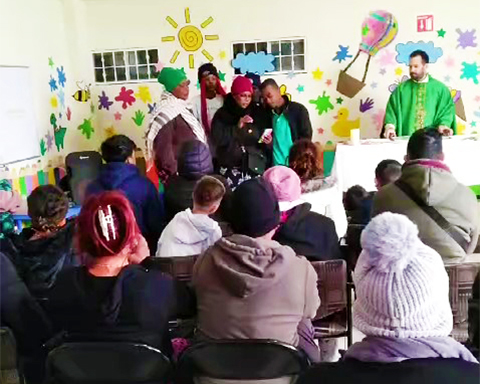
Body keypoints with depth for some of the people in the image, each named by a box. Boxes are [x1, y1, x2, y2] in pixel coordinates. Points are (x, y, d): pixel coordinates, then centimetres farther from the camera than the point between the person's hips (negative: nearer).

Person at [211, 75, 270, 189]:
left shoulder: (259, 112, 9)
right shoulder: (222, 114, 2)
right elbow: (217, 139, -8)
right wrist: (237, 127, -16)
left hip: (255, 167, 2)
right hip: (231, 169, -2)